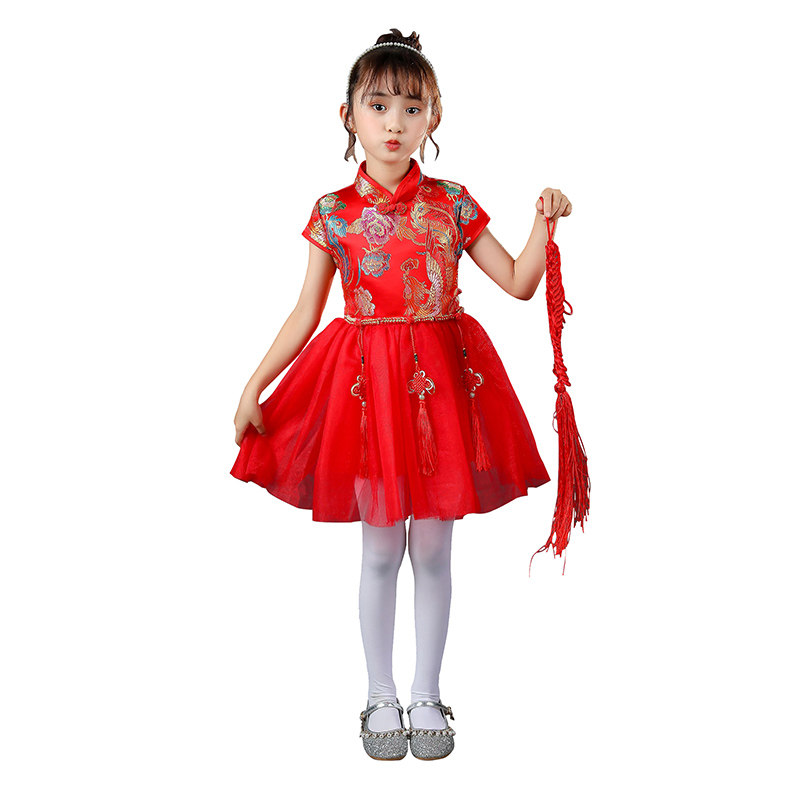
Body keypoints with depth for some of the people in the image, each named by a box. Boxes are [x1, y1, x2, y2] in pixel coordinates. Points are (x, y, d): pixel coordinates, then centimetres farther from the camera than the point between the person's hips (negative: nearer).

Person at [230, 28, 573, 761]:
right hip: (366, 381, -1)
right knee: (380, 550, 8)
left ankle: (428, 696, 26)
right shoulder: (335, 211, 0)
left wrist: (545, 223, -12)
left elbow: (518, 283, 3)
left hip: (441, 379, 1)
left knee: (433, 550, 8)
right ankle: (382, 697, 26)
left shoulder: (452, 203, 2)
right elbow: (306, 313, 3)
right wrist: (254, 386, -1)